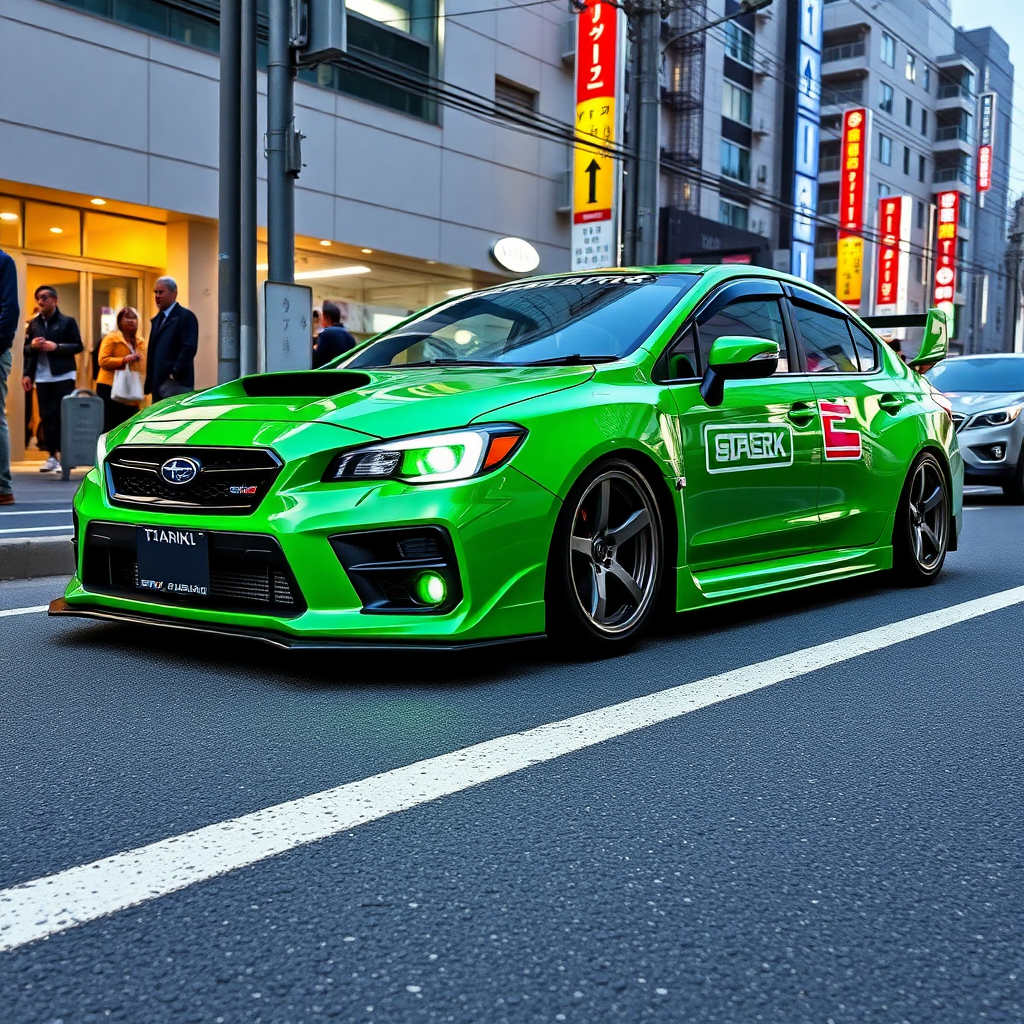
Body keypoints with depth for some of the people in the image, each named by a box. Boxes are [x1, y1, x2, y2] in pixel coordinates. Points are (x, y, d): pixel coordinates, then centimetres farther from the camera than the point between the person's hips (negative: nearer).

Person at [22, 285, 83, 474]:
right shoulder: (34, 323, 12)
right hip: (42, 377, 4)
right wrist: (32, 345, -7)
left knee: (63, 415, -5)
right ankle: (52, 456, 9)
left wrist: (57, 347, -17)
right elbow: (26, 350, 14)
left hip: (63, 375, -4)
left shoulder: (67, 321, 0)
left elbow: (78, 346, -5)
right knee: (46, 416, 4)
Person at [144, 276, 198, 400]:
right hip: (158, 383, 9)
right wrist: (149, 382, 13)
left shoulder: (185, 316, -6)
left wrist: (175, 373, -18)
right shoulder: (157, 319, 21)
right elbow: (153, 351, 21)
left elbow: (189, 348, -16)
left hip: (176, 383, -9)